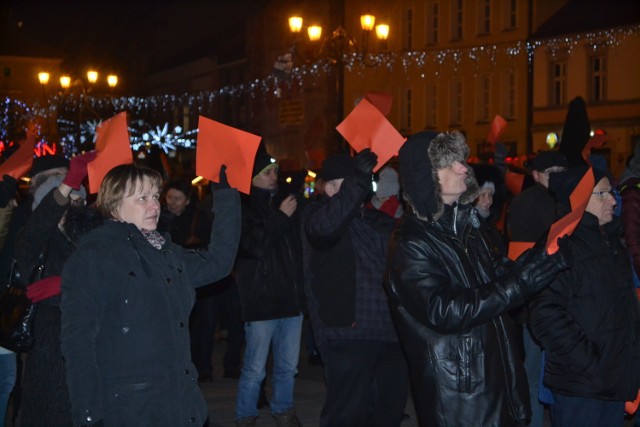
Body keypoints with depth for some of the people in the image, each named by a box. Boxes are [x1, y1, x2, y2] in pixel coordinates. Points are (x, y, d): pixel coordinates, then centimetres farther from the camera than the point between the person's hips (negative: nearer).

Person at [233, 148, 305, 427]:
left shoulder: (284, 202, 14)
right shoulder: (243, 208, -5)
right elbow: (255, 246, -18)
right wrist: (281, 217, -14)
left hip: (291, 297, 6)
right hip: (261, 300, -6)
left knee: (288, 366, 12)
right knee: (255, 369, -1)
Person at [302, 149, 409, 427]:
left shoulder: (379, 220, 18)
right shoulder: (319, 214, -2)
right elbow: (325, 226, -28)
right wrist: (358, 180, -31)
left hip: (388, 331, 7)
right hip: (348, 333, -7)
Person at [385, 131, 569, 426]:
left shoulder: (464, 225, 10)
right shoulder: (411, 245, -15)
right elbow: (445, 311, -24)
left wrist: (539, 257, -1)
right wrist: (520, 280, -24)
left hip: (498, 379, 8)